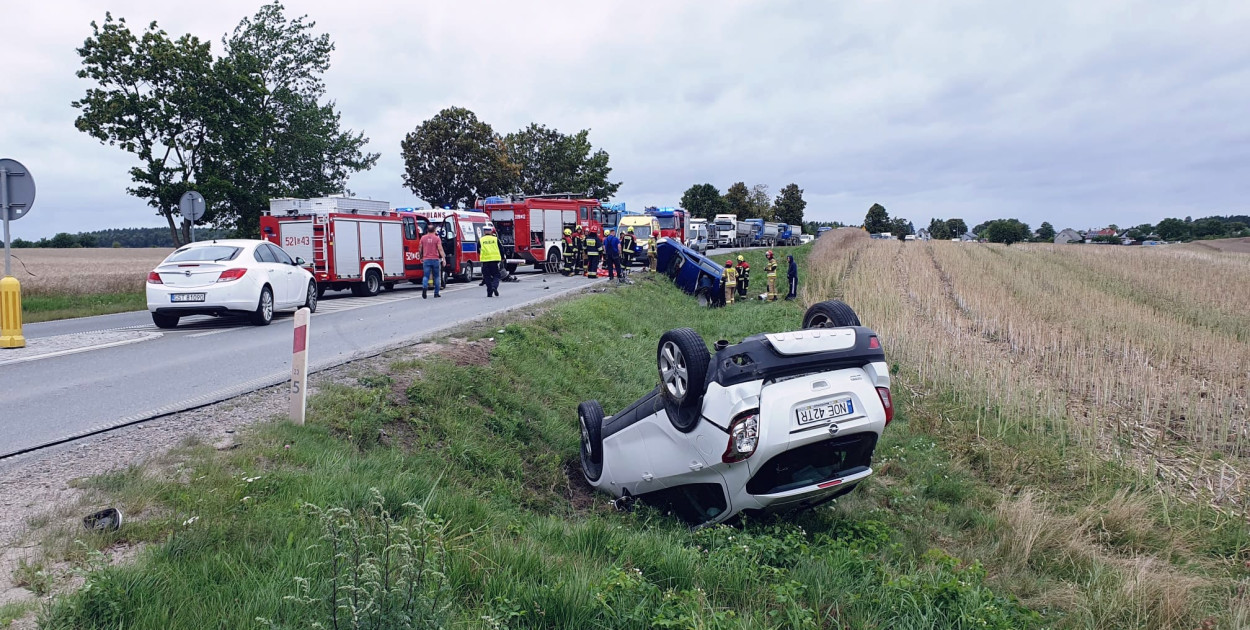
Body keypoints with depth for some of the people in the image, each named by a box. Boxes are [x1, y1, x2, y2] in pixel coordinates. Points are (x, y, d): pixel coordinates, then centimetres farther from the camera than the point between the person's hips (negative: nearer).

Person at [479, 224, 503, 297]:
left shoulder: (480, 240, 5)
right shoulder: (496, 239, 3)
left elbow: (478, 252, 13)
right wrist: (502, 258, 20)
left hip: (485, 261, 1)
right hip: (494, 260, -1)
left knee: (487, 277, 8)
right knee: (496, 275, 7)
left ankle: (489, 293, 6)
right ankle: (494, 286, -21)